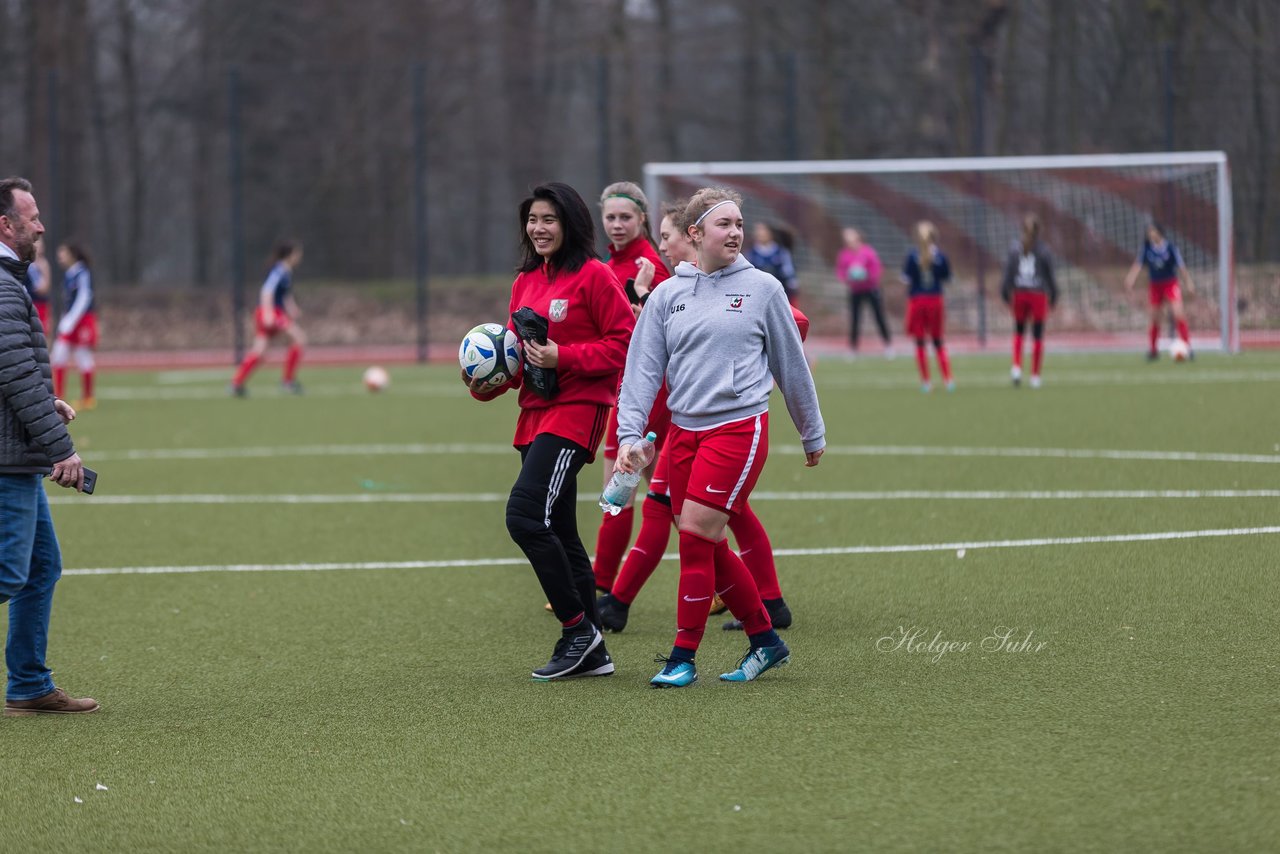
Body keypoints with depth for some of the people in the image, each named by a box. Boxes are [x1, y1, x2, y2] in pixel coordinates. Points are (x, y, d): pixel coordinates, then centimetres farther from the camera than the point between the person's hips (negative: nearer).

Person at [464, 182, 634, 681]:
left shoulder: (593, 276, -8)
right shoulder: (527, 281, 15)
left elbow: (624, 343, -11)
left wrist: (562, 357, -19)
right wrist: (490, 385, 3)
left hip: (576, 411, -8)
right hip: (534, 415, 8)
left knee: (525, 517, -19)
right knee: (559, 534, 9)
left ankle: (577, 626, -6)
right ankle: (591, 652, 15)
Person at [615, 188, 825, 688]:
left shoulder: (762, 288, 2)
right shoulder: (666, 296, 8)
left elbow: (790, 364, 10)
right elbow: (642, 368, 5)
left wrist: (812, 434, 17)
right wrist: (629, 434, -7)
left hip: (738, 427, -4)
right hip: (683, 432, 4)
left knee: (695, 536, -12)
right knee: (709, 549, 6)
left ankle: (684, 657, -2)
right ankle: (766, 641, 22)